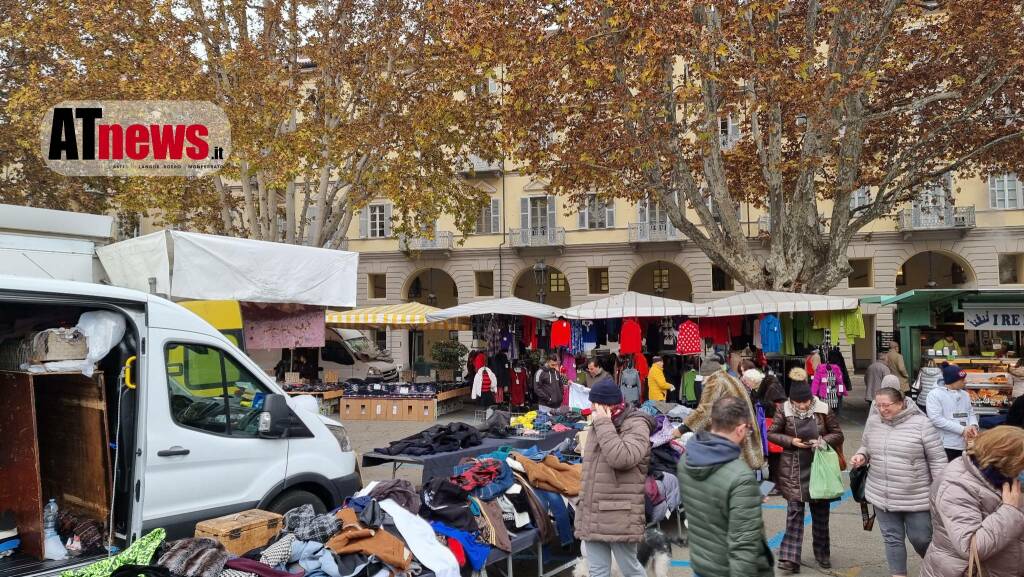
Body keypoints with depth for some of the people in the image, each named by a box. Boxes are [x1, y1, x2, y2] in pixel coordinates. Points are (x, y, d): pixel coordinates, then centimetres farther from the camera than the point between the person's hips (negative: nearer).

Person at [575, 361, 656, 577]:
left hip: (620, 517, -7)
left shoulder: (636, 425, -11)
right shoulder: (598, 423, 14)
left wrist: (604, 424, -20)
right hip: (592, 515, 7)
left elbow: (621, 458, -29)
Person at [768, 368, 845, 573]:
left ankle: (822, 554, 30)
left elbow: (838, 434, 1)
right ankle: (790, 557, 0)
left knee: (821, 512, 13)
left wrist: (823, 441, -19)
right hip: (794, 469, -1)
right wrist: (791, 441, -16)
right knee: (794, 512, -1)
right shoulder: (785, 411, -9)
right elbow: (771, 433, -1)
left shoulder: (823, 410, -8)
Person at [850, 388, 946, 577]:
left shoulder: (920, 423, -14)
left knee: (921, 539, 9)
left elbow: (937, 460, -9)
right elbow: (866, 448, 16)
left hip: (917, 497, -3)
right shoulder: (873, 421, 0)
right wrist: (861, 456, -7)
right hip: (882, 496, 4)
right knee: (892, 539, 11)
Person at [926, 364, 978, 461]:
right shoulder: (935, 394, -8)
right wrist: (962, 429, -18)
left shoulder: (965, 394, 15)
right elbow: (936, 419, -16)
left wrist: (973, 425, -8)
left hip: (965, 445, 7)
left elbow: (971, 413, 17)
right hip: (945, 446, -7)